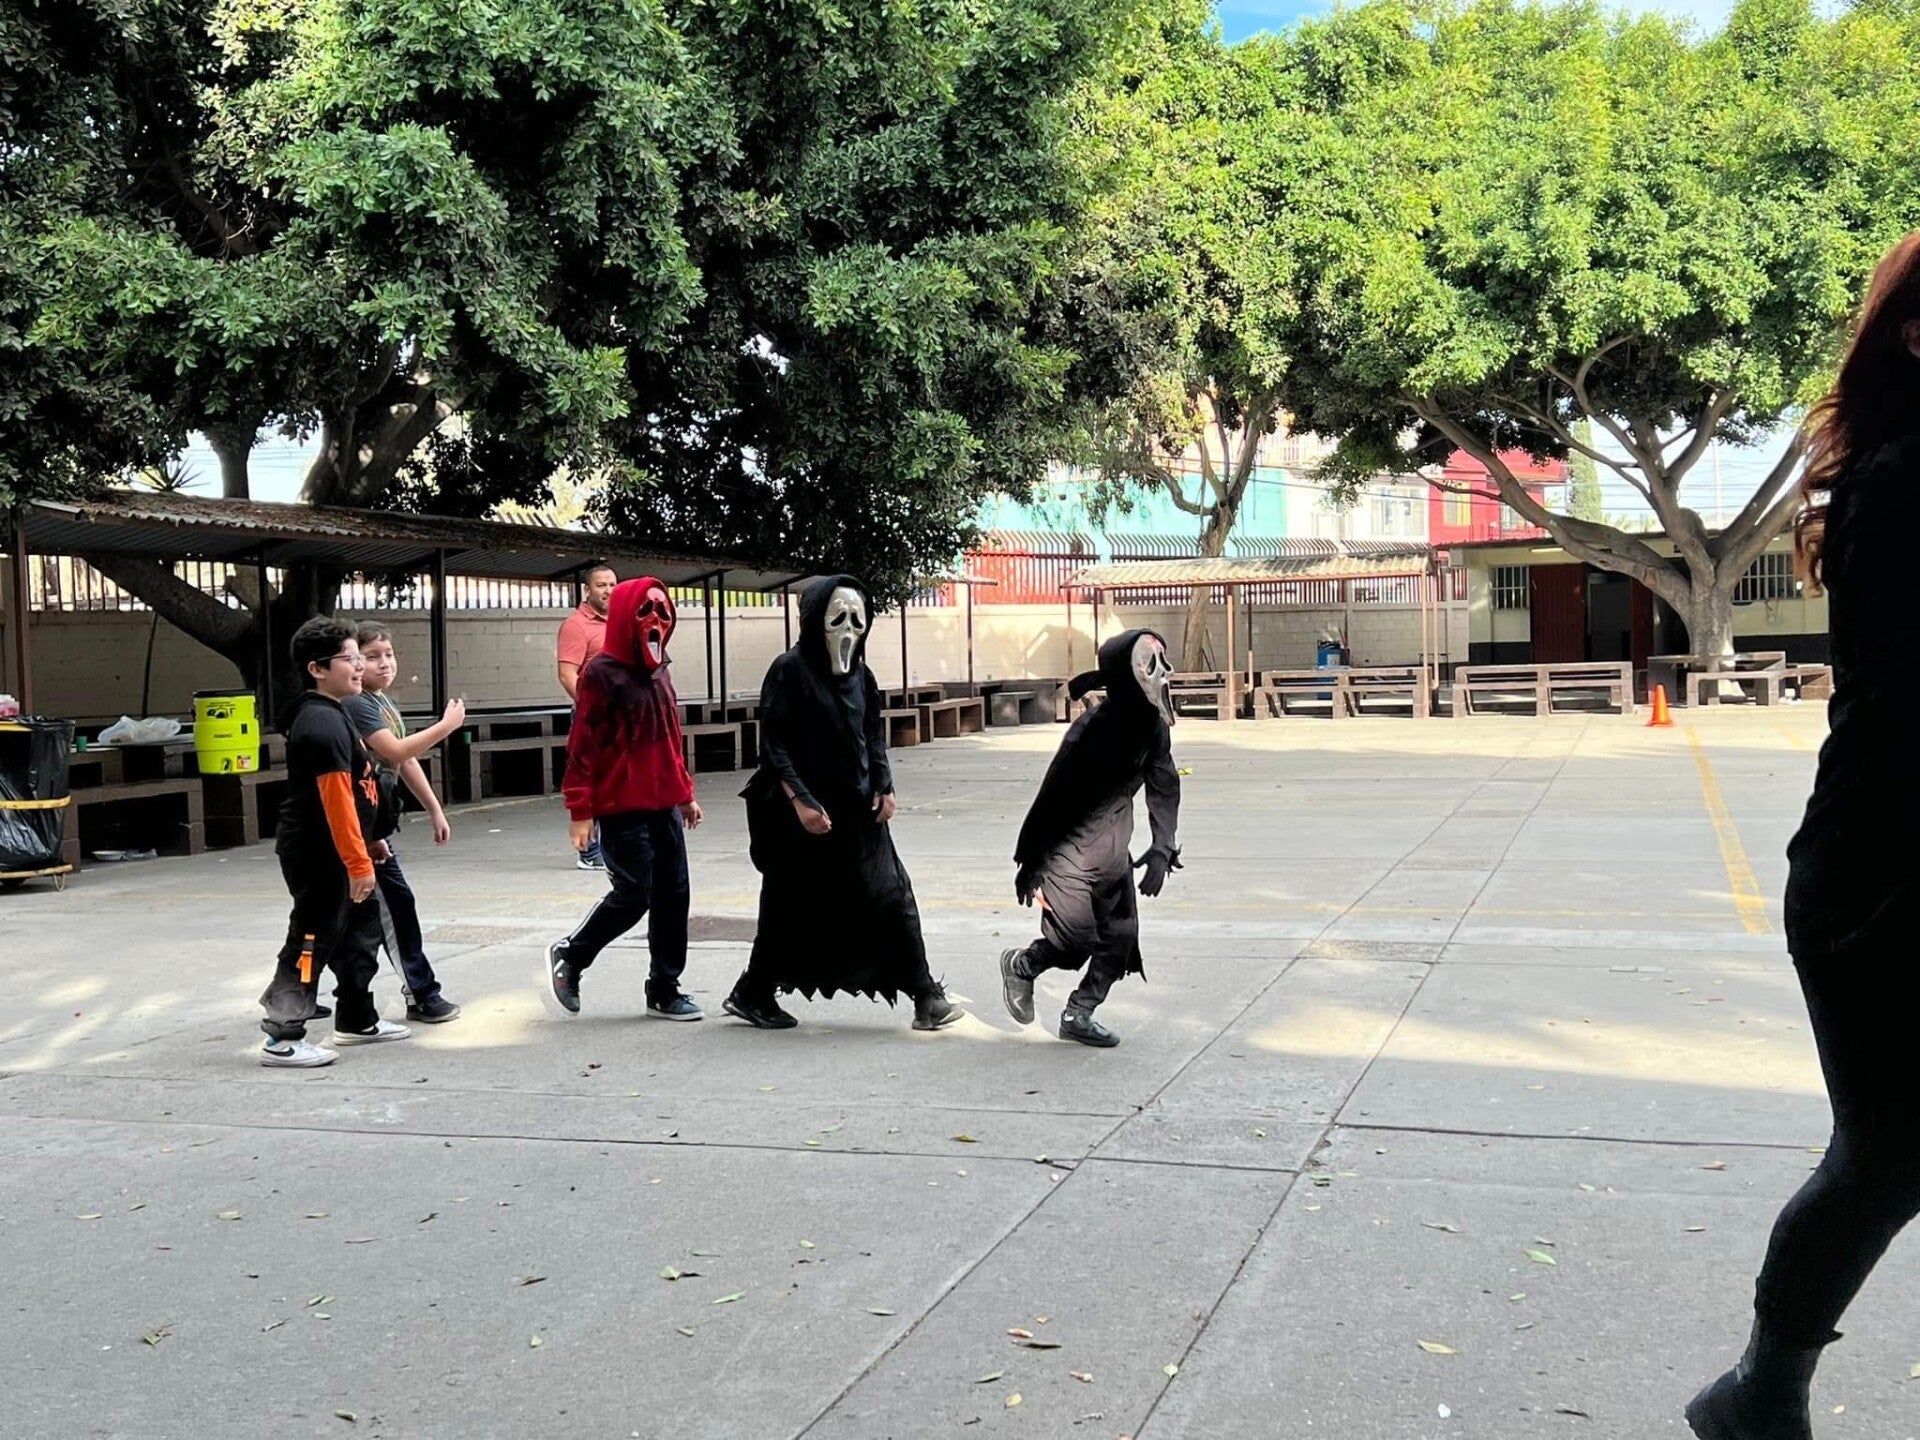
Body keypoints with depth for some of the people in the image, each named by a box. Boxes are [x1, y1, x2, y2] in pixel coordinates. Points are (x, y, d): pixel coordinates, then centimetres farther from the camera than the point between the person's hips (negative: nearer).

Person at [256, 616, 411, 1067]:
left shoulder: (327, 716, 13)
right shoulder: (324, 723, -21)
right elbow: (336, 798, -25)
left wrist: (364, 845, 23)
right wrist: (357, 862, -25)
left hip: (331, 853, 11)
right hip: (318, 856, -11)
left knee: (360, 929, 19)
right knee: (312, 940, -6)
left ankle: (357, 1020, 30)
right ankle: (282, 1039, -1)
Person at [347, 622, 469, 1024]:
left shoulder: (385, 702, 15)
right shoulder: (357, 704, -15)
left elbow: (407, 762, 18)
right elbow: (395, 751, -26)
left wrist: (435, 810, 17)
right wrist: (447, 726, -23)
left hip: (379, 822, 10)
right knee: (397, 906, -6)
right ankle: (422, 996, 0)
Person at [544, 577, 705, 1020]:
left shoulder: (657, 671, 14)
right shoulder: (602, 672, -10)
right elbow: (583, 746, -13)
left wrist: (685, 792, 21)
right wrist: (581, 811, -16)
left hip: (663, 804, 8)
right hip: (623, 807, -8)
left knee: (673, 893, 7)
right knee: (634, 893, -7)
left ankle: (665, 989, 16)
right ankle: (569, 956, 14)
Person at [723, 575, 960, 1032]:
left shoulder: (861, 674, 9)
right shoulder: (789, 670, -10)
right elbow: (773, 743, -13)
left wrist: (884, 787, 4)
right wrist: (800, 800, -20)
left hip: (858, 810, 6)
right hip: (806, 813, -6)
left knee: (891, 896, -1)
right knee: (793, 909, 5)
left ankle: (924, 995, 1)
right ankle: (752, 993, 22)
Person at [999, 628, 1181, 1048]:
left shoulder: (1154, 727, -6)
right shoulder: (1090, 730, -26)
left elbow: (1164, 788, 3)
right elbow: (1052, 796, -18)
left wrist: (1162, 849, -11)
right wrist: (1029, 864, -12)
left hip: (1113, 848, 7)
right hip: (1071, 845, -7)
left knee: (1120, 937, 6)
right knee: (1075, 941, -10)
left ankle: (1078, 1014, 21)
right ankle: (1020, 966, 20)